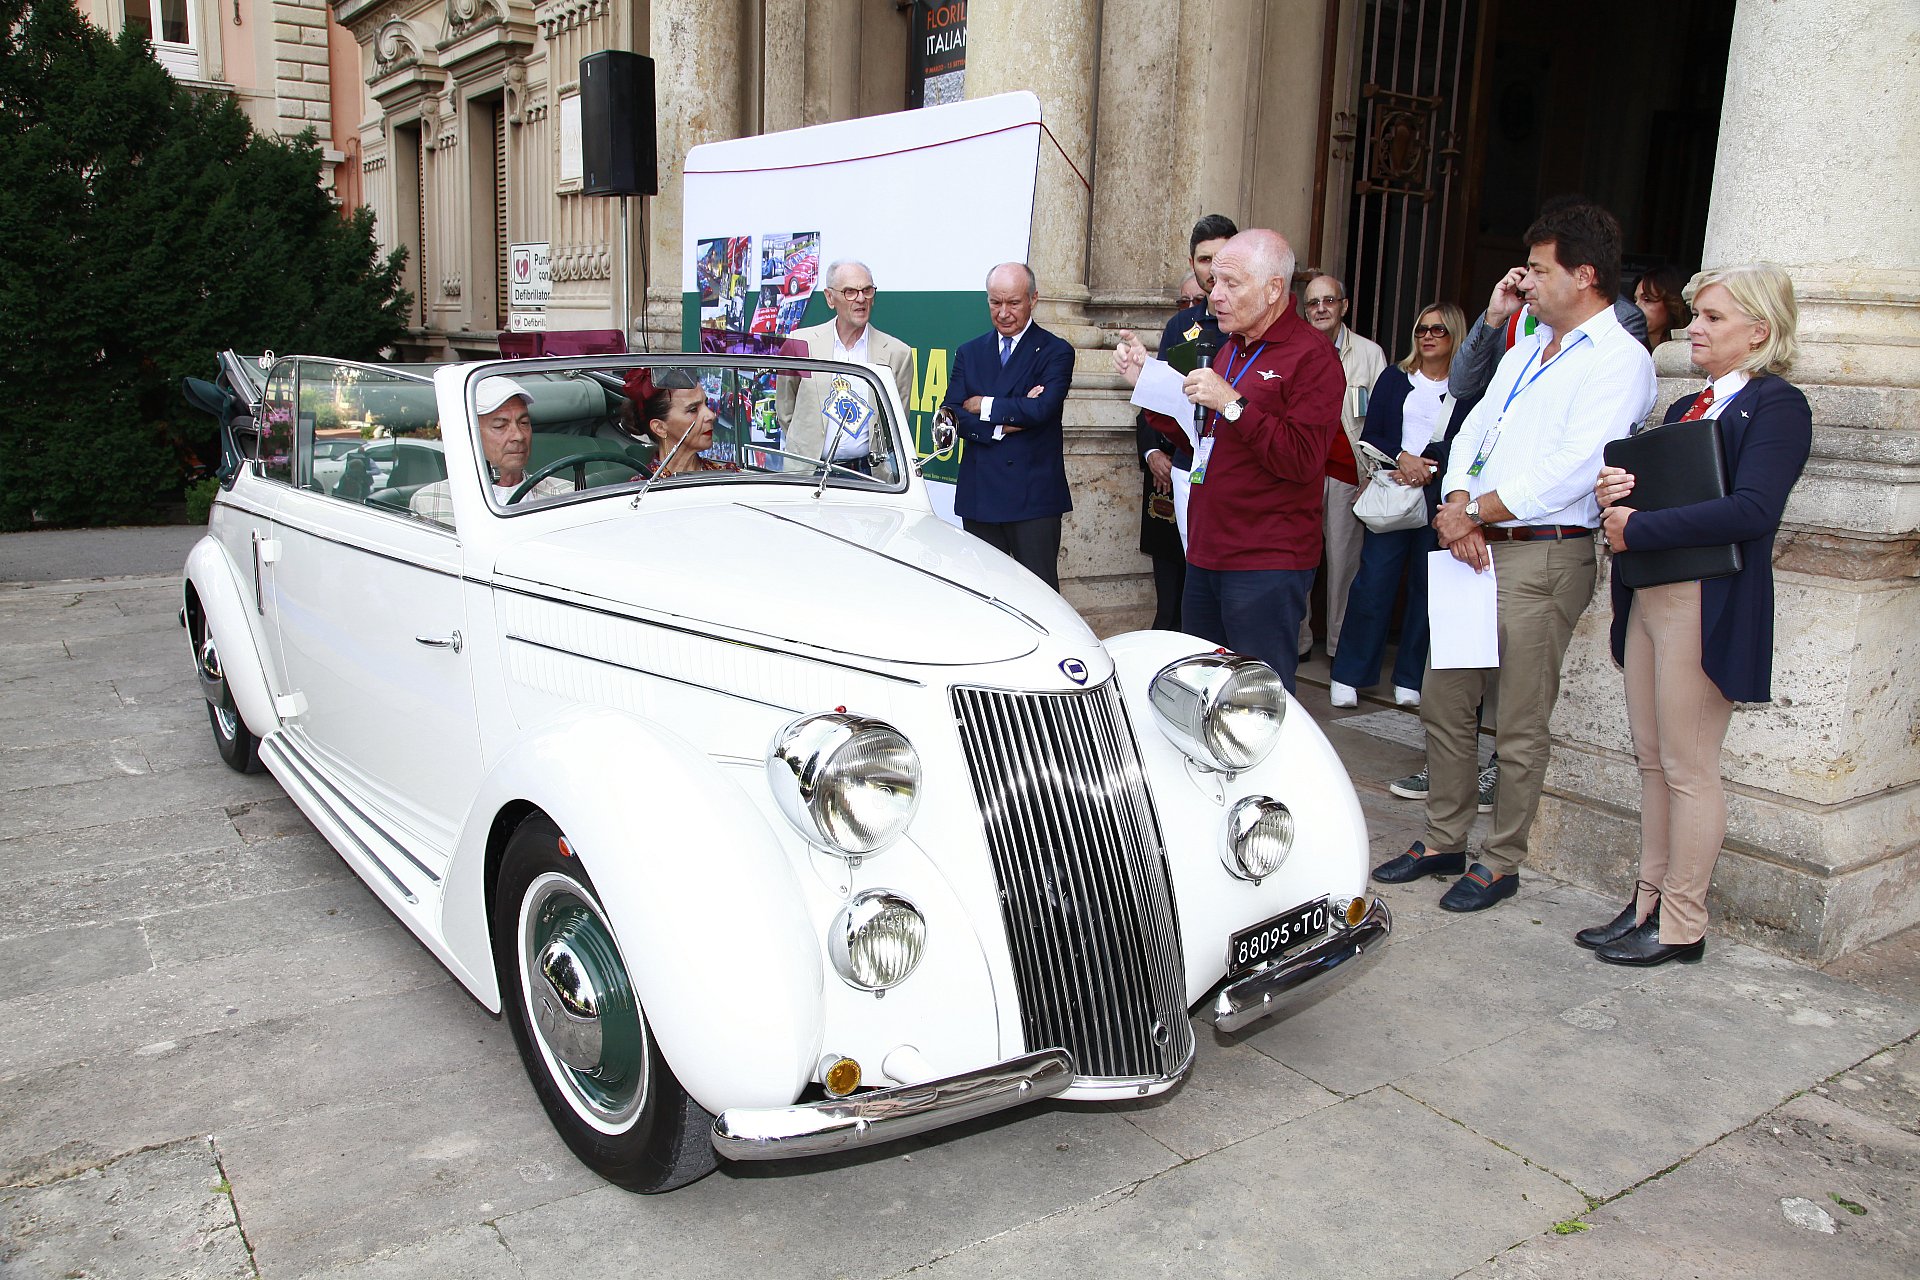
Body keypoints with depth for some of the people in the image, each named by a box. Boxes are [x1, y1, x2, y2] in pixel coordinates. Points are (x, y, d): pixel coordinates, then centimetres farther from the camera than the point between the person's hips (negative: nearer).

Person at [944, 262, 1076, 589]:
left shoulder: (1056, 351, 1)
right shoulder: (969, 353, 13)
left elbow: (1041, 409, -16)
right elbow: (953, 416, 1)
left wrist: (983, 406, -6)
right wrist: (1006, 423, -13)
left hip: (1034, 497, -4)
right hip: (979, 495, 4)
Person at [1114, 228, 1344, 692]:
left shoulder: (1312, 355, -9)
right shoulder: (1232, 349, 18)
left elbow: (1302, 459, -19)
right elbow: (1194, 436, 24)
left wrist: (1232, 403, -22)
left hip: (1266, 566, -8)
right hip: (1206, 557, 9)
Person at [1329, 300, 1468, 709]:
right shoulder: (1395, 378, 10)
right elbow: (1370, 435, 5)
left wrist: (1427, 465, -16)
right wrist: (1402, 457, -12)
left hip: (1440, 502, -1)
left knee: (1427, 588, 3)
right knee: (1373, 583, -3)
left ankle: (1410, 679, 14)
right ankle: (1349, 676, 4)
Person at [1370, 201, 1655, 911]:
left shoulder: (1620, 360, -8)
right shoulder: (1529, 345, 18)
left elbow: (1570, 471, -19)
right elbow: (1474, 428, 13)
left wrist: (1474, 514, -12)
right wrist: (1459, 509, -4)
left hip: (1543, 558, -8)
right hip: (1477, 550, 8)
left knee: (1520, 726, 1)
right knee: (1443, 701, 12)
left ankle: (1500, 862, 15)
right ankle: (1443, 841, 26)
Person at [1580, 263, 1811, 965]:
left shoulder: (1777, 405, -7)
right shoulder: (1686, 408, 19)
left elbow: (1752, 511, -20)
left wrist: (1638, 528, -16)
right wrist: (1614, 496, -3)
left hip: (1707, 605, -8)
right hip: (1648, 597, 8)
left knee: (1688, 768, -2)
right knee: (1652, 761, 11)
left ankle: (1682, 926, 8)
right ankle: (1647, 906, 20)